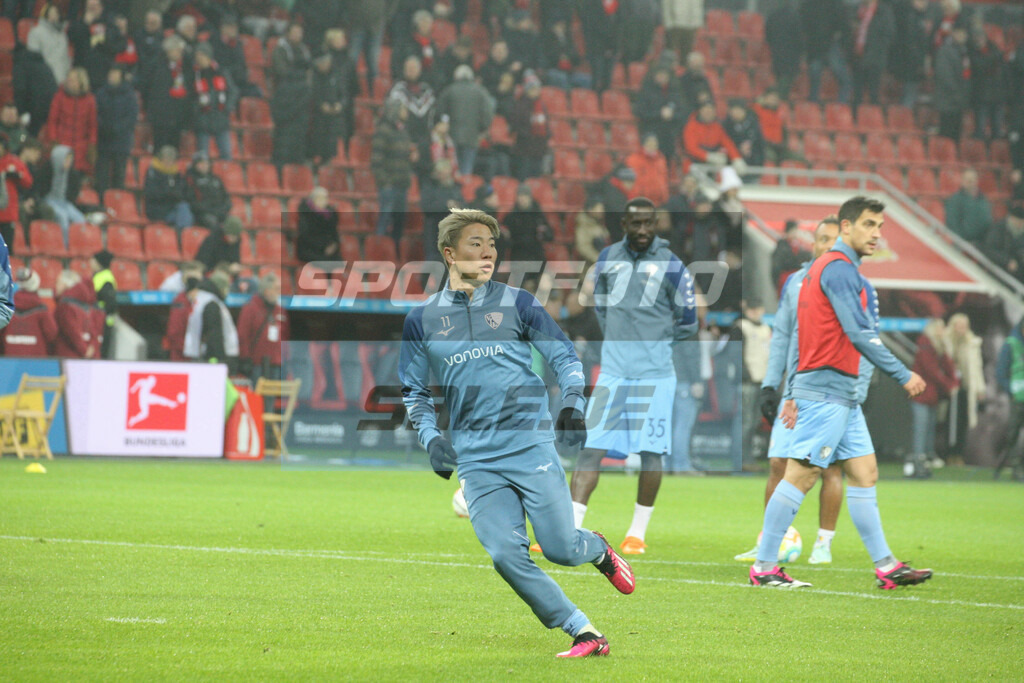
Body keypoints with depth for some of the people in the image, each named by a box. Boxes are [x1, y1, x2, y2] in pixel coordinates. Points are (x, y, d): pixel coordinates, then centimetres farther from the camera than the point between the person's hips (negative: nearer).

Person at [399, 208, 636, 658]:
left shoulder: (516, 303, 5)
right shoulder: (422, 319, 9)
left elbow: (565, 356, 8)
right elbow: (414, 391, 16)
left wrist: (572, 403, -9)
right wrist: (431, 438, 0)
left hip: (531, 446, -1)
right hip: (474, 460, 1)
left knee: (560, 549, -7)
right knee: (506, 554, -13)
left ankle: (597, 550, 30)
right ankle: (583, 633, -4)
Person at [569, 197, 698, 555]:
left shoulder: (671, 267, -4)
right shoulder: (607, 258, 8)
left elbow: (687, 323, 5)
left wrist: (653, 343, 6)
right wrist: (620, 341, 13)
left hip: (654, 374, -3)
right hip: (612, 371, 3)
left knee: (650, 452, 0)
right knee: (592, 448, -3)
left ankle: (638, 533, 12)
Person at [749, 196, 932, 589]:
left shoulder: (825, 269, 19)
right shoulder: (839, 268, -12)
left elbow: (800, 337, 20)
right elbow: (860, 334, -19)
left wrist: (793, 393, 19)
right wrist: (902, 375, -15)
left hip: (842, 395, 10)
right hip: (827, 390, -10)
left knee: (864, 473, 8)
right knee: (800, 475, -8)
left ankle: (885, 566, 7)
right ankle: (764, 567, -5)